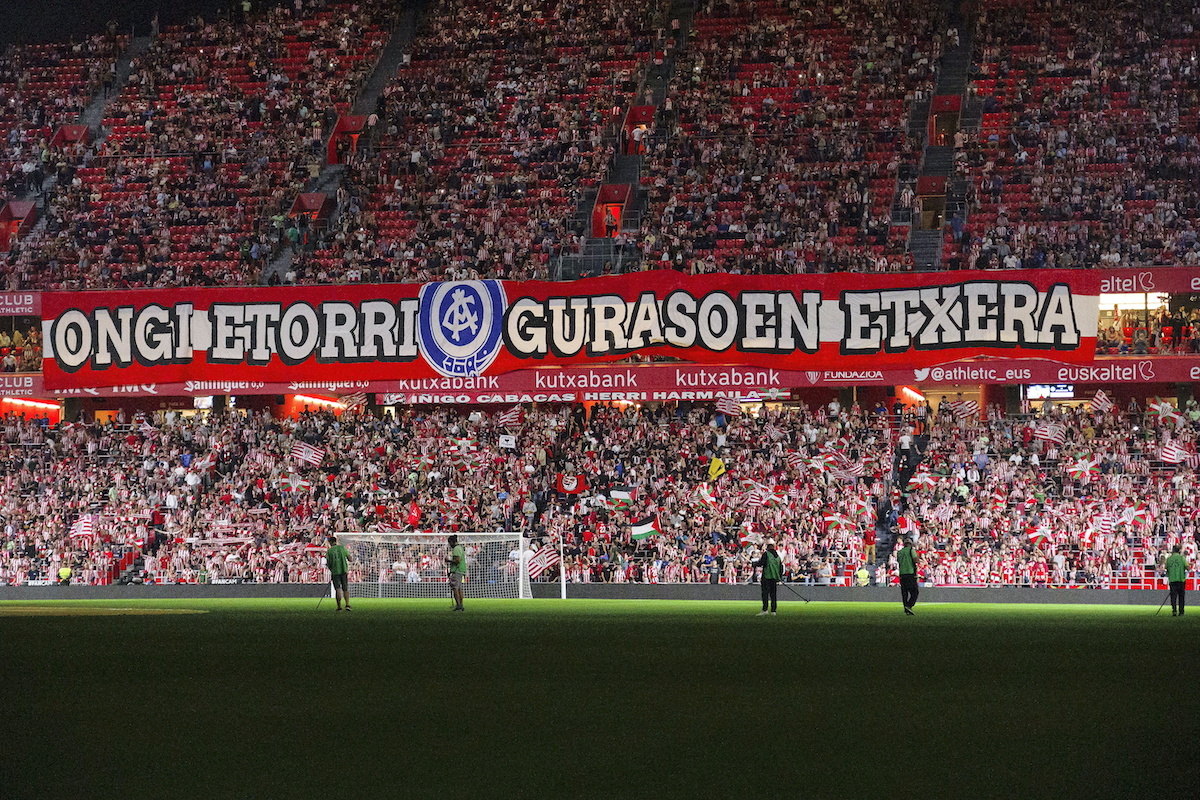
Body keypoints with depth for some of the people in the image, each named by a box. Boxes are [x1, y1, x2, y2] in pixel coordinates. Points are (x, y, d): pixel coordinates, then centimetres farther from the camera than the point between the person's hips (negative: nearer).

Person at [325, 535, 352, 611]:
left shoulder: (329, 551, -1)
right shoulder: (342, 547, 1)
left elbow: (328, 564, -2)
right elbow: (350, 558, 2)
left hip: (335, 571, -1)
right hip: (344, 570, 1)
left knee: (338, 589, 2)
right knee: (345, 589, 7)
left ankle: (339, 606, 0)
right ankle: (347, 605, -6)